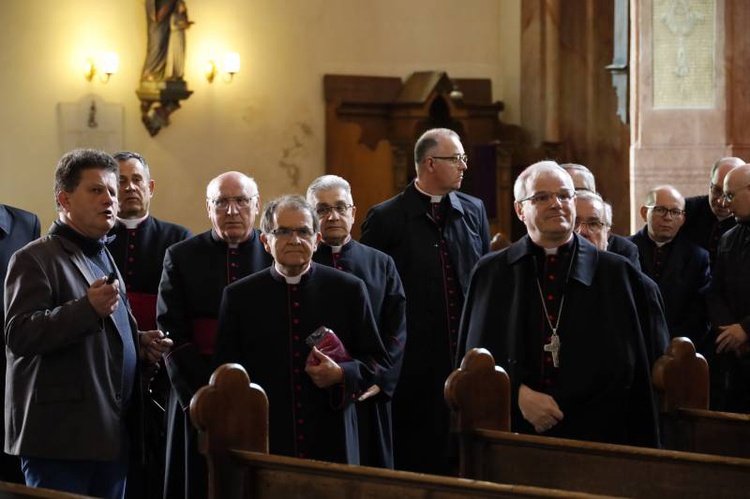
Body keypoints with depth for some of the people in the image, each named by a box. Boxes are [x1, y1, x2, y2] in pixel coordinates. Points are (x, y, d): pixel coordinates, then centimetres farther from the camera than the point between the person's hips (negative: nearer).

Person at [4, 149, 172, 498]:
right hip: (62, 437, -8)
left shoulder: (105, 258, 22)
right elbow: (18, 335, -18)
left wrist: (140, 343, 10)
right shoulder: (35, 259, -6)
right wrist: (88, 307, -28)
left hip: (113, 434, 8)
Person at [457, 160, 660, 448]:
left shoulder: (618, 274, 6)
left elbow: (636, 370, 4)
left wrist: (644, 452, -1)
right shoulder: (490, 273, 7)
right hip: (513, 436, 0)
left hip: (597, 435, 0)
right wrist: (518, 394, -11)